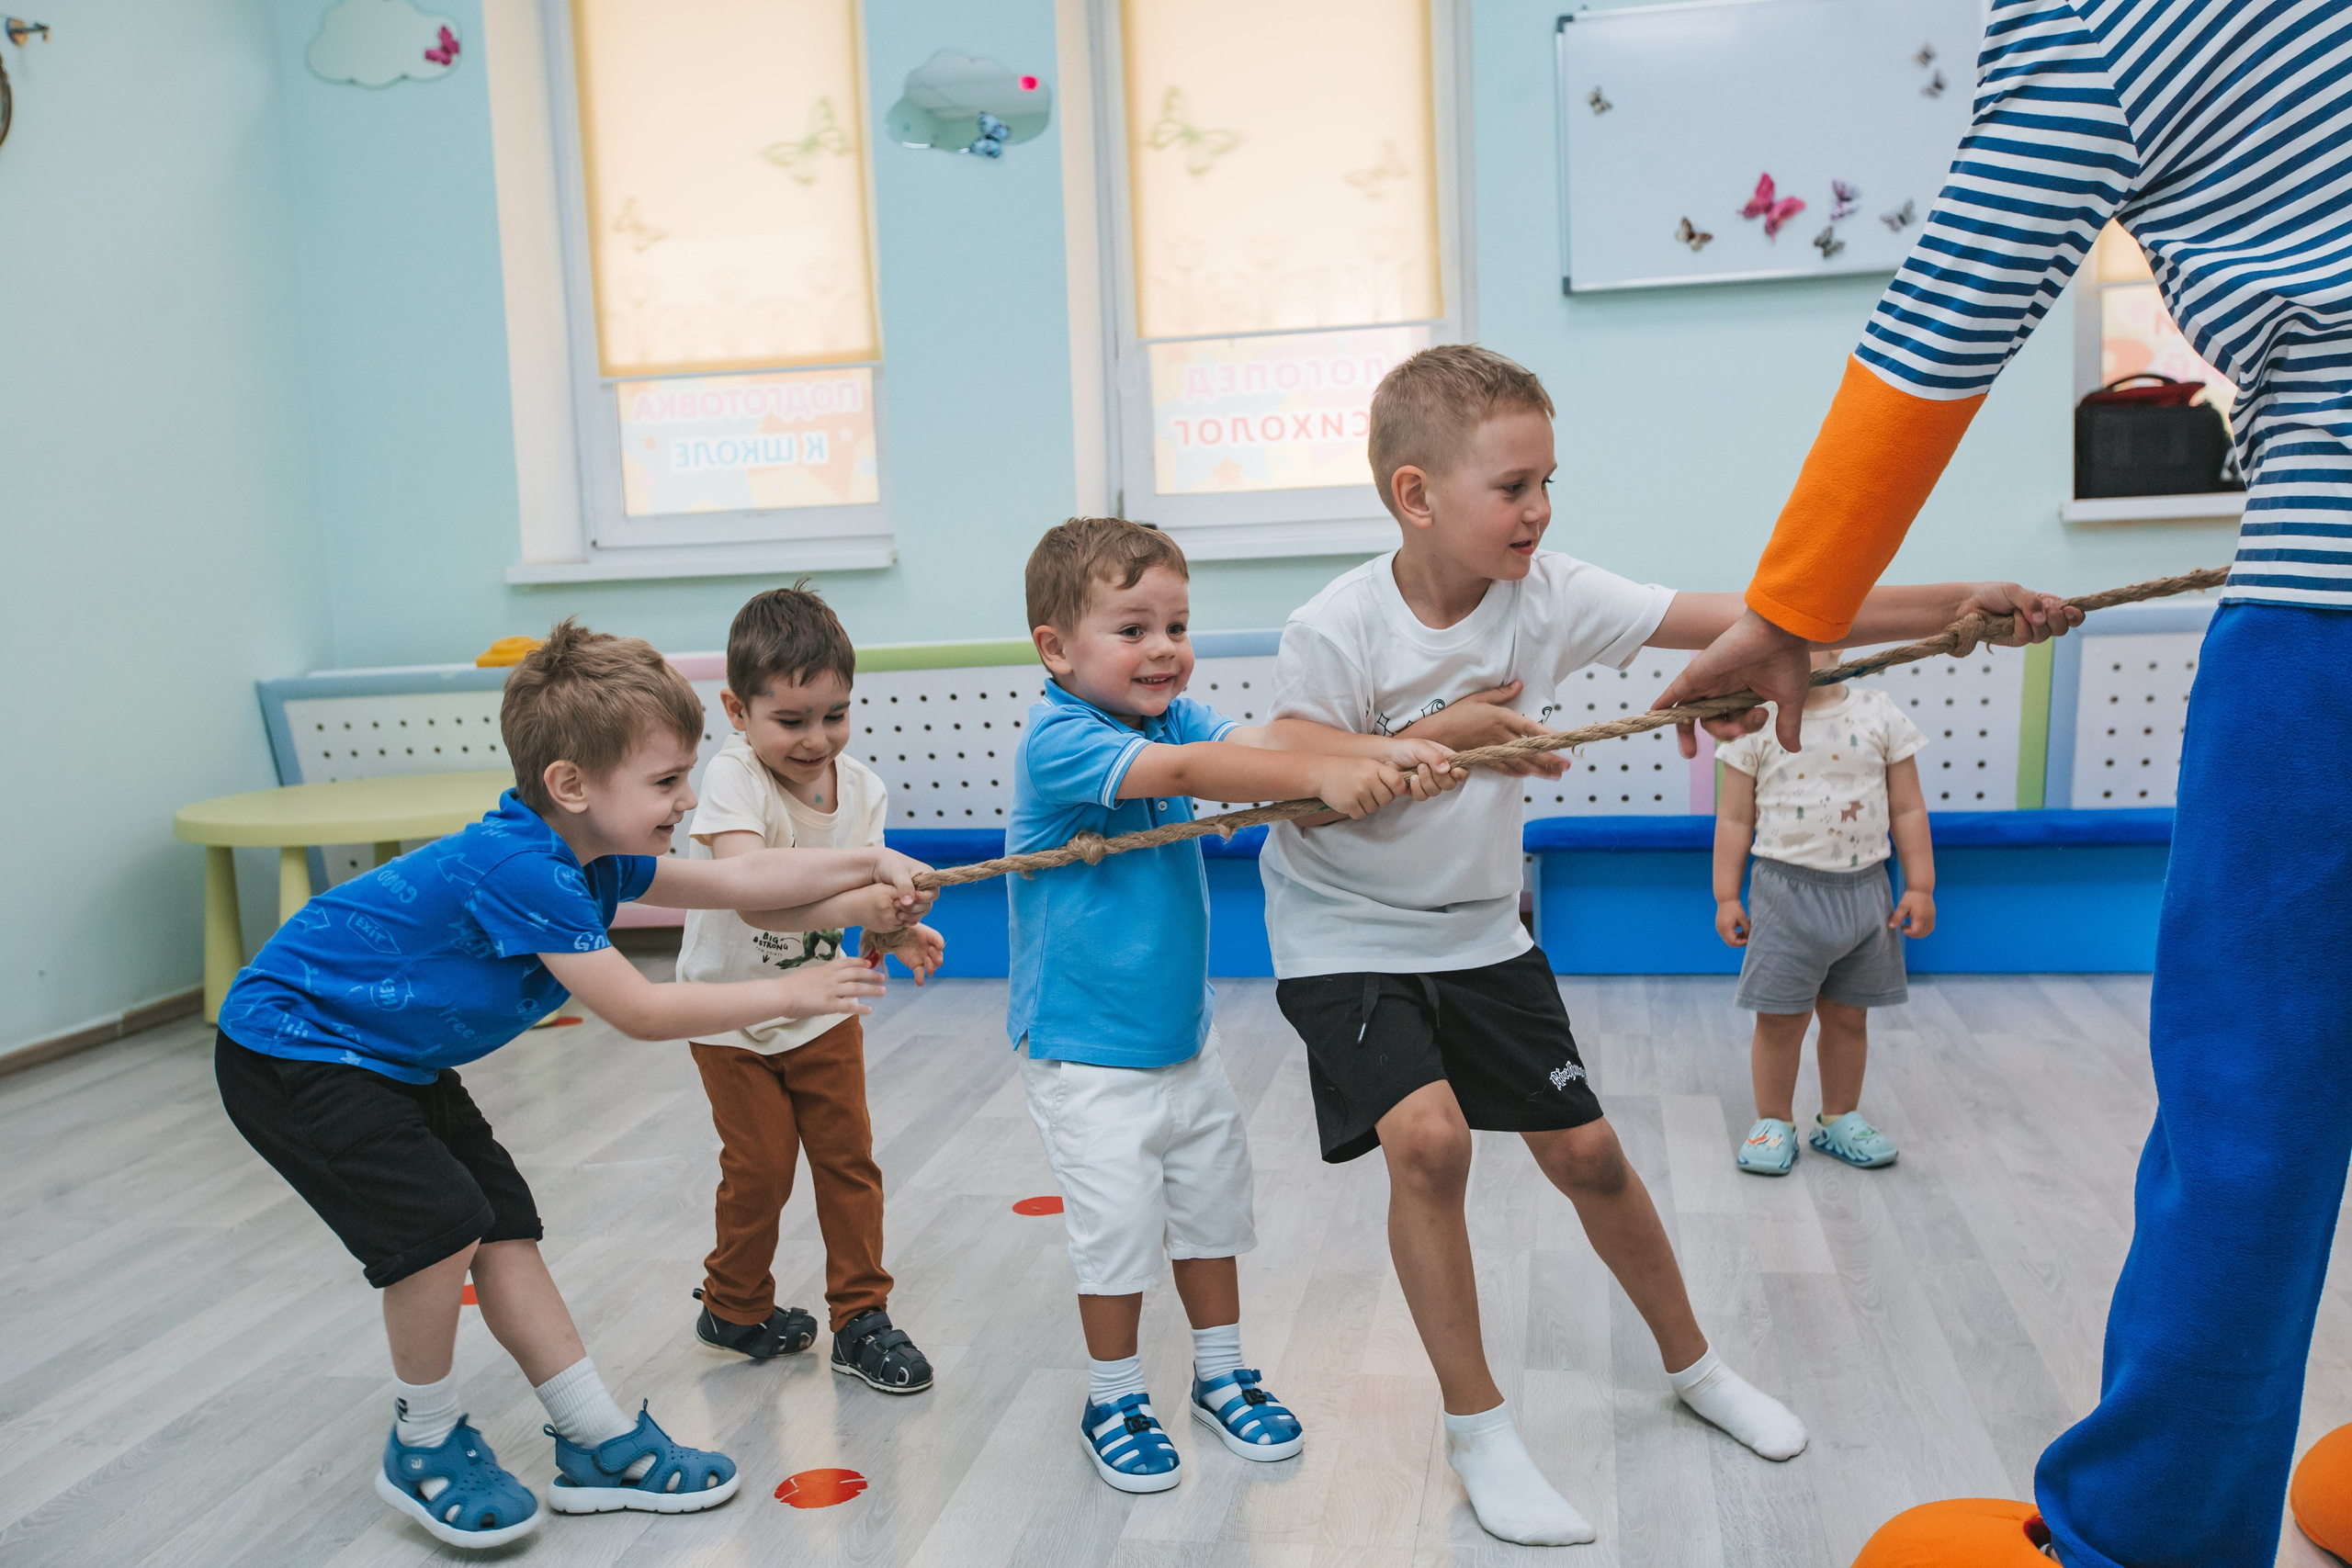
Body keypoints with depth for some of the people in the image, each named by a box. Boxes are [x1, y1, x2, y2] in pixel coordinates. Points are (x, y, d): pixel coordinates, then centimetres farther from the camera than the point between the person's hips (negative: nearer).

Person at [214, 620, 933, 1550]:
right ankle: (425, 1447, 8)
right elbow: (639, 1012, -29)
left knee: (505, 1225, 5)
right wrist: (788, 994, -21)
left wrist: (867, 866, -4)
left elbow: (733, 882, 2)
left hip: (389, 1054, 9)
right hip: (289, 1048, -9)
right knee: (440, 1224, -17)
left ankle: (598, 1443, 13)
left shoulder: (589, 852, -3)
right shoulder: (520, 867, -32)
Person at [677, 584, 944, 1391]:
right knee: (760, 1169, 5)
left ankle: (861, 1316, 20)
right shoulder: (734, 778, -27)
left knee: (848, 1157, 6)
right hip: (733, 1015, -4)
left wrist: (896, 933, -34)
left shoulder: (860, 786, -11)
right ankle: (734, 1308, 31)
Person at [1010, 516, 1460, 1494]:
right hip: (1088, 1055, -7)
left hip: (1185, 1036, 7)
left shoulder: (1174, 716, 0)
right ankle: (1113, 1399, 24)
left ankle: (1220, 1371, 36)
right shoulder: (1057, 740, -21)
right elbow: (1184, 771, -37)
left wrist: (1385, 752, -35)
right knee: (1118, 1224, 1)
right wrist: (1324, 776, -47)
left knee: (1212, 1204, 17)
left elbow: (1263, 741, -17)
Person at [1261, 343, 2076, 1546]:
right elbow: (1287, 793, -20)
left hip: (1482, 933, 4)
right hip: (1347, 939, -4)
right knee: (1428, 1137, -24)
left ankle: (1692, 1365, 37)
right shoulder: (1336, 631, -22)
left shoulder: (1548, 594, -13)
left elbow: (1745, 621, -17)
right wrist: (1438, 735, -26)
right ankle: (1475, 1426, -2)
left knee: (1584, 1152, 11)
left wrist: (1948, 605, -23)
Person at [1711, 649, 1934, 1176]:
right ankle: (1774, 1123, 19)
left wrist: (1920, 887, 1)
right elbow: (1735, 819, -1)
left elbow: (1908, 809, 4)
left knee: (1848, 1016, 14)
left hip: (1864, 890, 2)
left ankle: (1840, 1119, 29)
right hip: (1787, 890, -2)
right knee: (1780, 1018, 3)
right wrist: (1726, 897, -2)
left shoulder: (1879, 713, -1)